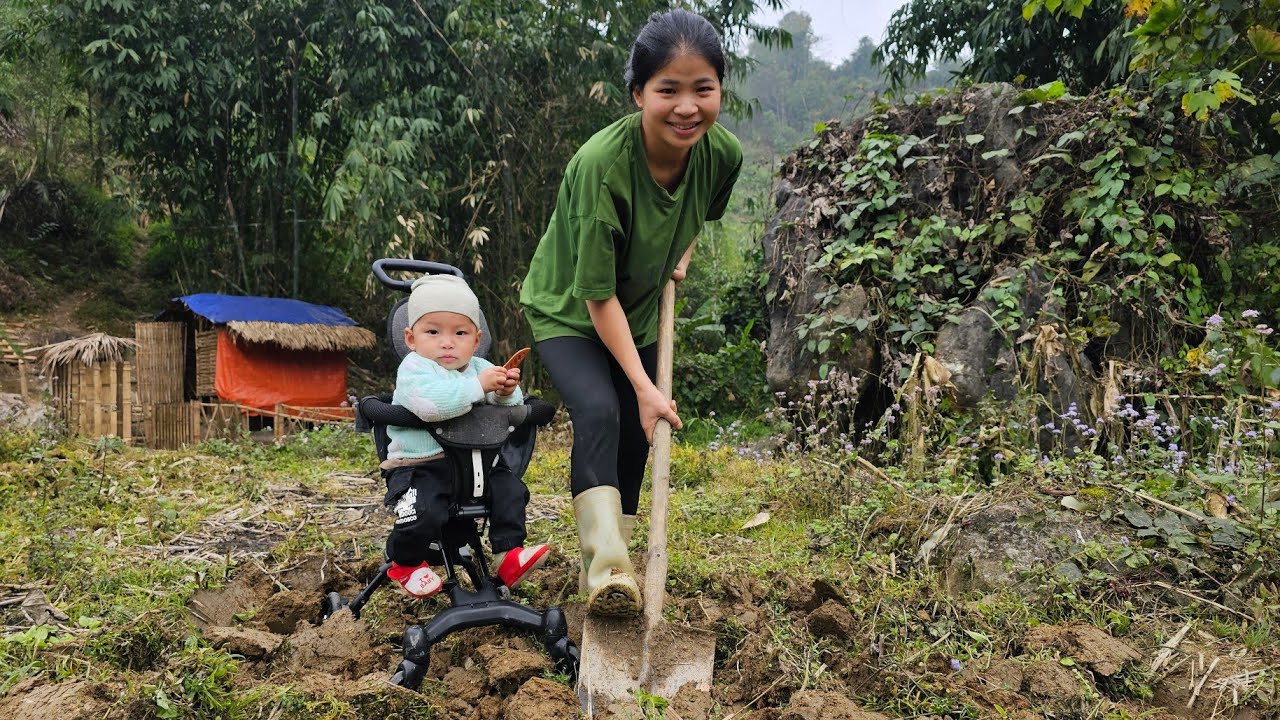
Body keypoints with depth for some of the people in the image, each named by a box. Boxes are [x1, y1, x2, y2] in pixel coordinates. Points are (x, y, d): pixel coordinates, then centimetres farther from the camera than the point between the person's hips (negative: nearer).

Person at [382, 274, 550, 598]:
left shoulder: (479, 367, 11)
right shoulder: (413, 368, -12)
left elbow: (510, 408, 6)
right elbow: (431, 403, -33)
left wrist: (507, 392, -18)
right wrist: (479, 385, -30)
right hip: (419, 466, -6)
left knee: (510, 488, -7)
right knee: (424, 515, -26)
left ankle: (509, 554, 7)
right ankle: (405, 564, 5)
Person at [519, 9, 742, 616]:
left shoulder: (723, 154, -18)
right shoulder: (601, 164, -35)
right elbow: (598, 295, -30)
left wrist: (681, 256, -6)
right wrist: (644, 387, -30)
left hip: (638, 315, 6)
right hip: (567, 310, -5)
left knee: (635, 437, 7)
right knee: (599, 411, -29)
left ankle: (602, 565, 25)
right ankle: (607, 570, -30)